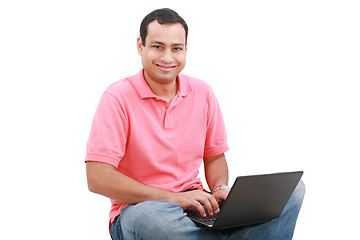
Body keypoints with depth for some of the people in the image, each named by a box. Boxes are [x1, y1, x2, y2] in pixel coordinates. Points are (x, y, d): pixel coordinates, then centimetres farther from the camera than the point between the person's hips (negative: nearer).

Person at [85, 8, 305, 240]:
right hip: (138, 209, -5)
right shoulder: (118, 98, -9)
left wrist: (220, 189, -8)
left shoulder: (203, 93, 6)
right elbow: (98, 178, -17)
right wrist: (173, 198, -22)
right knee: (153, 217, -43)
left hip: (195, 205, 5)